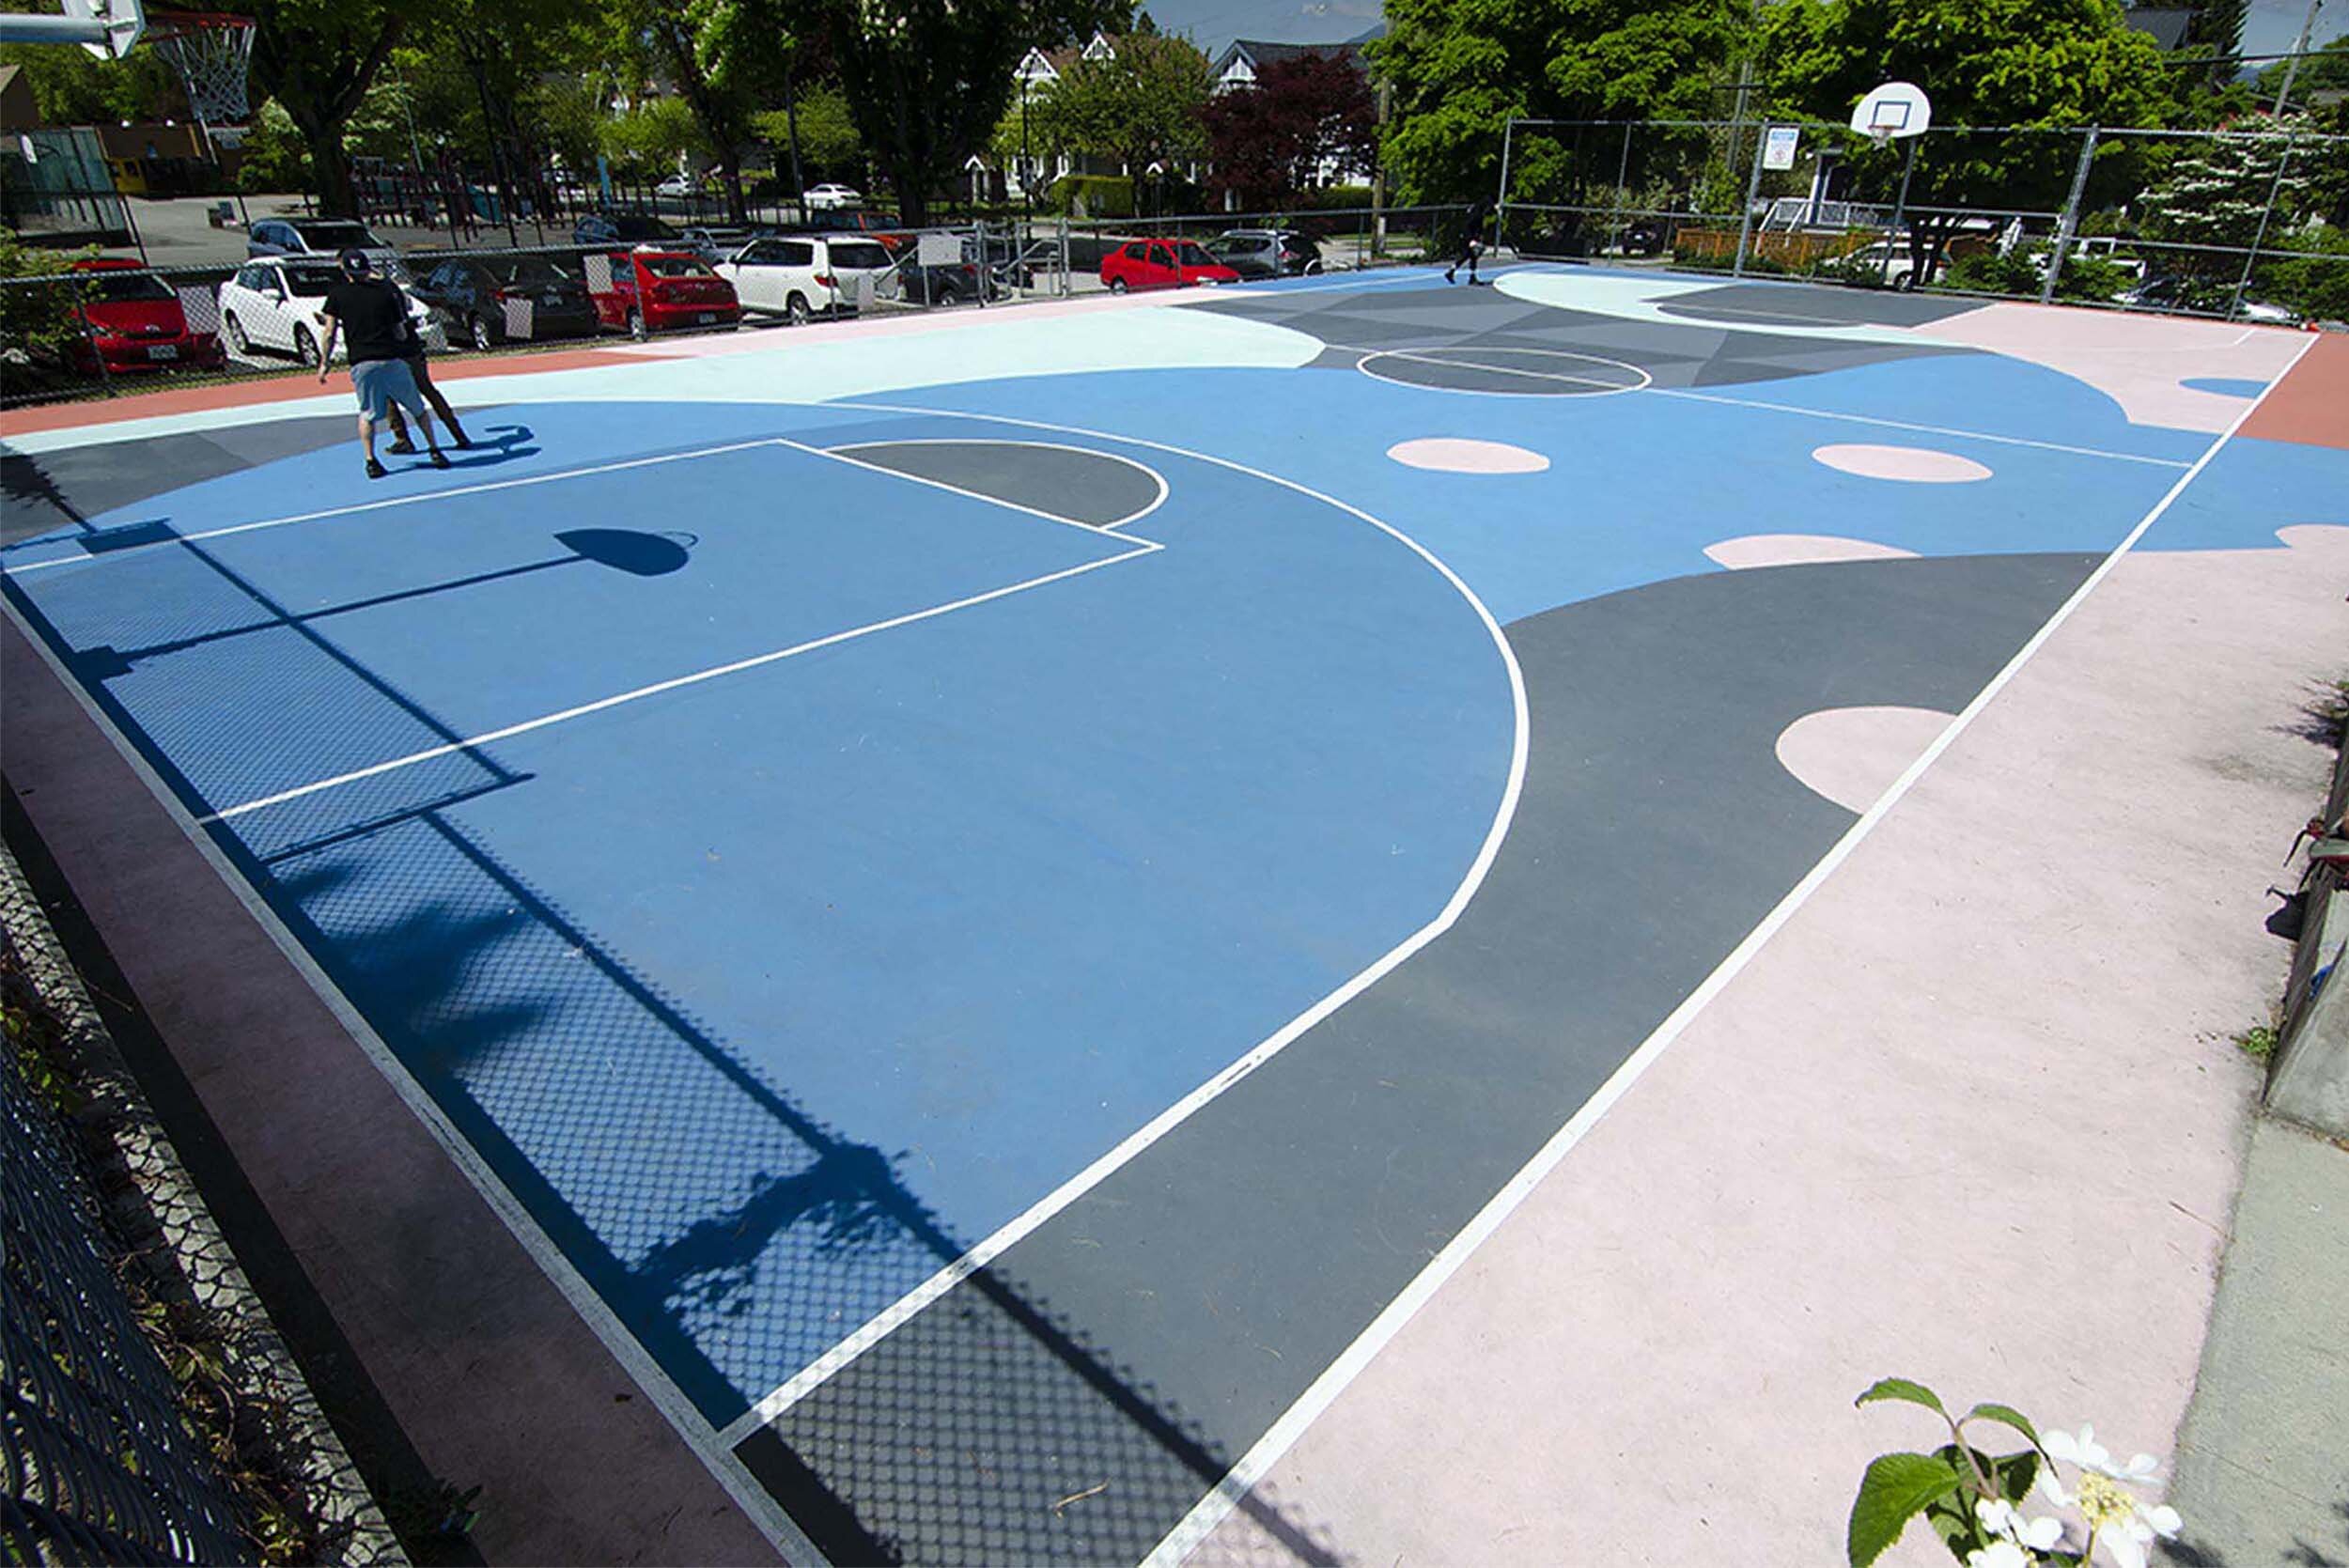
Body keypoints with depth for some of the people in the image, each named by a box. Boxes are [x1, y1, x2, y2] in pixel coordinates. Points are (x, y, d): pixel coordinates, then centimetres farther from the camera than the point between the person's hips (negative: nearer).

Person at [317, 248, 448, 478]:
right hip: (393, 360, 0)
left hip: (361, 363, 0)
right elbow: (402, 335, 8)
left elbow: (330, 334, 3)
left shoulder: (337, 295, 6)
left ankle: (371, 460, 1)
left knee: (367, 413, 12)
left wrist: (324, 363, 11)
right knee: (418, 409, 13)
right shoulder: (386, 292, 6)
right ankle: (435, 452, 13)